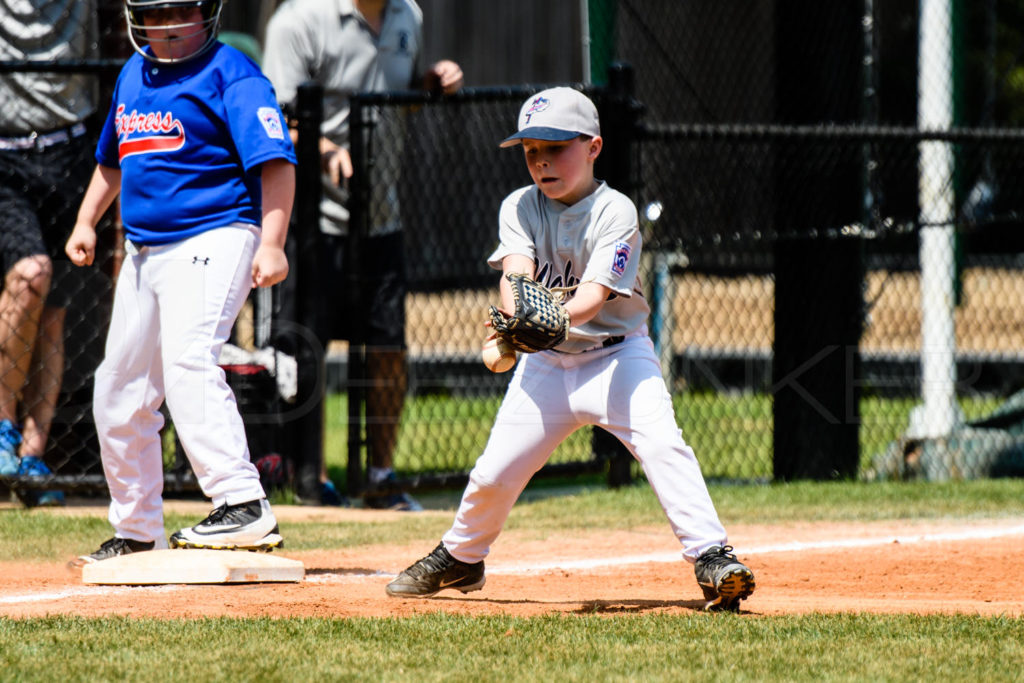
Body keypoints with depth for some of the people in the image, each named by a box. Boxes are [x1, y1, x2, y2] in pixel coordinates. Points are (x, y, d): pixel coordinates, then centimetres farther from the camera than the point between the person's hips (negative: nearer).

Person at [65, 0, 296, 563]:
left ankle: (244, 506, -35)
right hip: (143, 251, 9)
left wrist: (271, 243, -27)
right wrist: (86, 221, 17)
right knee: (119, 392, 12)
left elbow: (276, 162, -16)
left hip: (213, 238, -9)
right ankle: (135, 533, 24)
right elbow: (112, 159, 30)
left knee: (187, 362, -28)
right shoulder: (134, 73, 16)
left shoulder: (230, 74, -8)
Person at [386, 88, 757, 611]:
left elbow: (594, 293, -26)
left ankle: (711, 557, -24)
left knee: (661, 444, -25)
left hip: (617, 353, -3)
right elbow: (516, 271, -19)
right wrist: (518, 319, -42)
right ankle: (460, 557, 30)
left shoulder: (615, 212, -14)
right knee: (495, 470, 4)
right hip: (546, 362, 3)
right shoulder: (519, 208, -2)